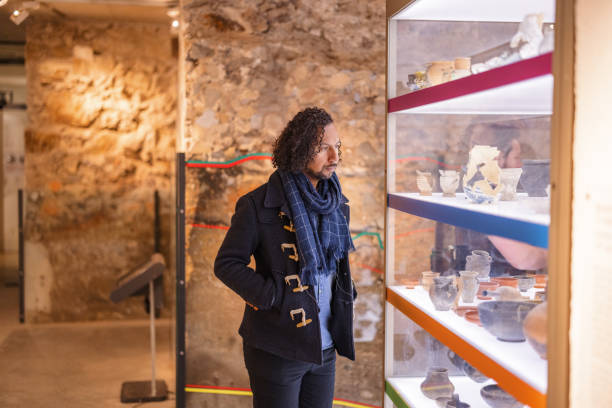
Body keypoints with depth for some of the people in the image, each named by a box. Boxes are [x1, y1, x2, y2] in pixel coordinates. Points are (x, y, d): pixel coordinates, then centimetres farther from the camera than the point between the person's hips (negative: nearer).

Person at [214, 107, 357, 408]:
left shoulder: (335, 202, 8)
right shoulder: (259, 205, -12)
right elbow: (226, 264, -9)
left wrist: (347, 293, 8)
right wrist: (271, 297, -17)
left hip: (325, 348, 6)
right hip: (278, 349, -6)